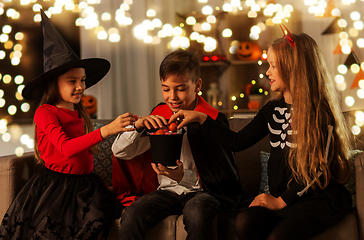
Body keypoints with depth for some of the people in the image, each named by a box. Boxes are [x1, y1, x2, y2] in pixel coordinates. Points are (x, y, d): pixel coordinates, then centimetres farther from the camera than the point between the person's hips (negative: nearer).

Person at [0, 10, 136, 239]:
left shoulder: (80, 114, 14)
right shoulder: (45, 113, -7)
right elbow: (66, 147, -23)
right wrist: (106, 130, -32)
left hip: (84, 183, 6)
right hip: (55, 185, -5)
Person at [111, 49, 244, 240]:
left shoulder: (213, 120, -9)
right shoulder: (159, 116, 4)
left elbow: (222, 178, -10)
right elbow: (120, 152, 6)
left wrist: (184, 177, -26)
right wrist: (138, 126, -13)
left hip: (204, 191, -3)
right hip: (168, 190, 3)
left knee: (195, 213, -37)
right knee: (131, 215, -25)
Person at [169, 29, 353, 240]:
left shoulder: (321, 113, -10)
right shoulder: (272, 110, 10)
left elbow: (317, 169, -12)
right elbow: (238, 142, 12)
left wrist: (281, 201, -11)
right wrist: (201, 118, 10)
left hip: (320, 198, -5)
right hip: (280, 196, 6)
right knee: (245, 222, -23)